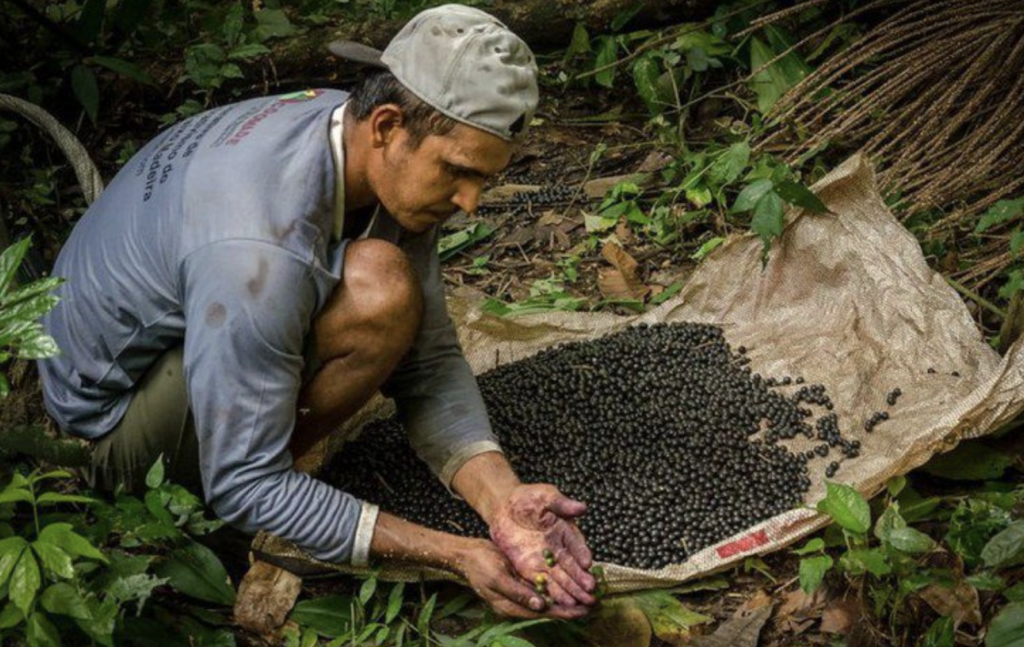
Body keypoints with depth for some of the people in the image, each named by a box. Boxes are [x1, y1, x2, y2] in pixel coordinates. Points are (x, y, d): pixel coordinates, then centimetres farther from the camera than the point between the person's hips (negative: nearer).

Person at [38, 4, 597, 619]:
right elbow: (243, 486, -30)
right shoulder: (257, 255, -38)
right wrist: (454, 555, -32)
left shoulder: (382, 153, -12)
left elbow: (429, 360, -9)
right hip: (111, 412, -8)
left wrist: (502, 499, -24)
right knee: (377, 291, -30)